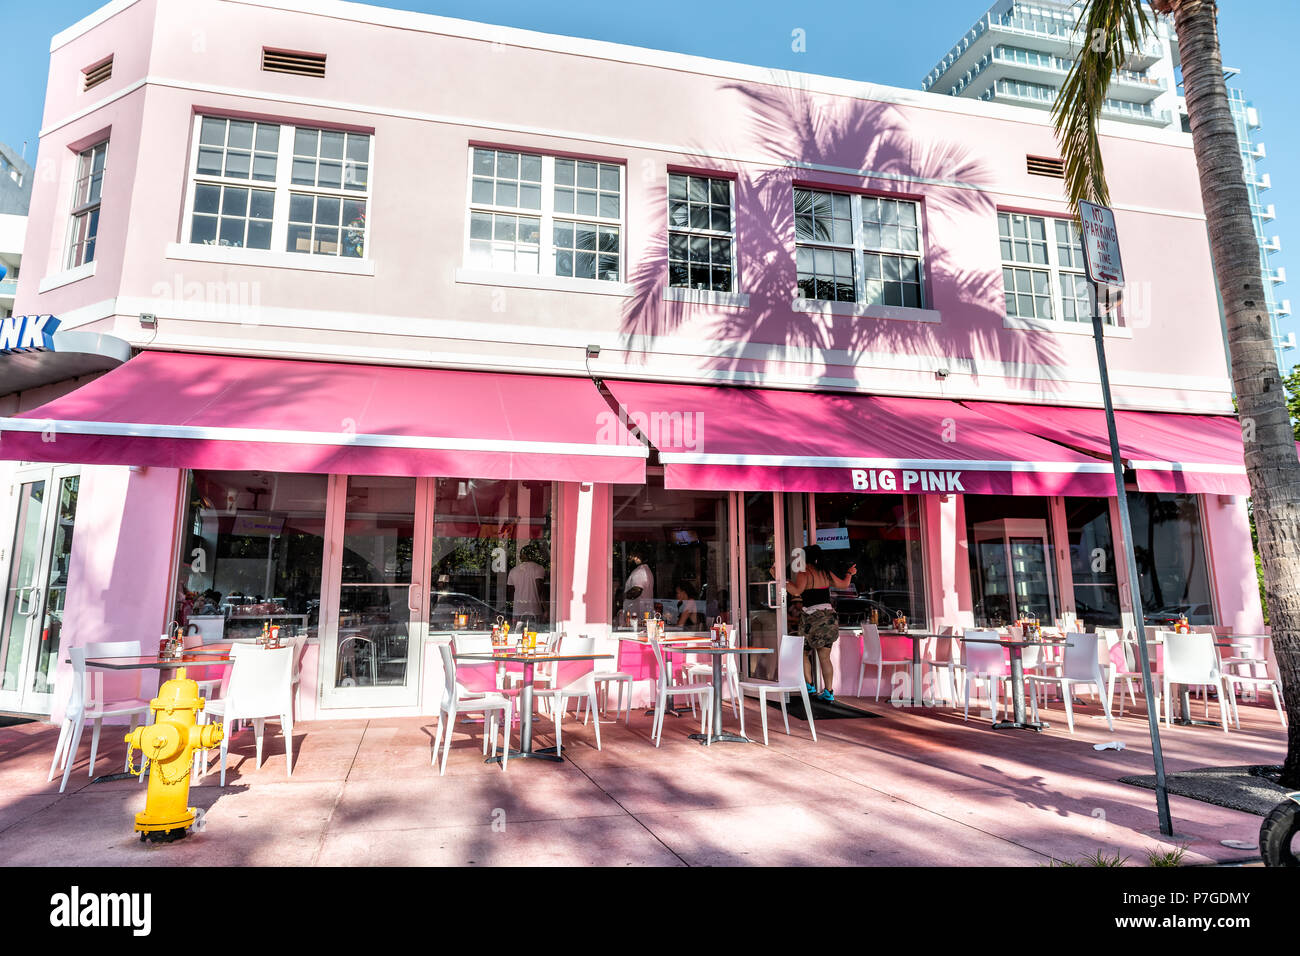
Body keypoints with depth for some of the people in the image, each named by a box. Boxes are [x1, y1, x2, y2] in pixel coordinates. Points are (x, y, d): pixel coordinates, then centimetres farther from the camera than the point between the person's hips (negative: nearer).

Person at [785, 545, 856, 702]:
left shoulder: (804, 574, -8)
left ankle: (809, 685, 8)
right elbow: (844, 584, 22)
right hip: (829, 616, 6)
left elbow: (797, 591, -24)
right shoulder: (826, 573, 10)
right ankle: (829, 692, 10)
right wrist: (850, 574, 40)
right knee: (825, 657, 11)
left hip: (812, 618, -5)